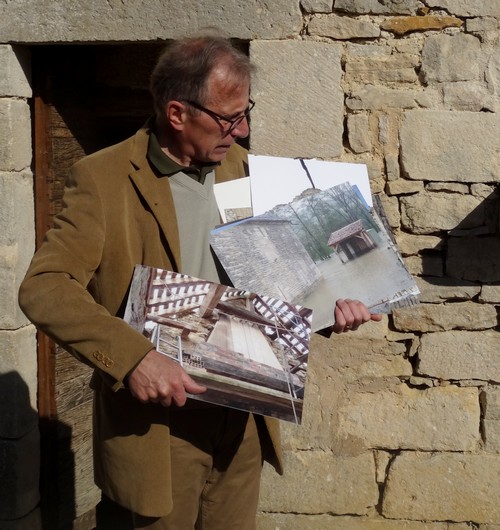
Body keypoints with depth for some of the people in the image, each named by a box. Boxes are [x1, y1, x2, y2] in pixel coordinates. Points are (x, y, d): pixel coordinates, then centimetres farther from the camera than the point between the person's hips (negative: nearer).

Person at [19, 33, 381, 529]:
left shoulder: (237, 165, 6)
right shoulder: (103, 178, -13)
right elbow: (43, 288, -19)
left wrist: (326, 300, -3)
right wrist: (133, 357, -32)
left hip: (243, 415, 5)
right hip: (158, 419, -5)